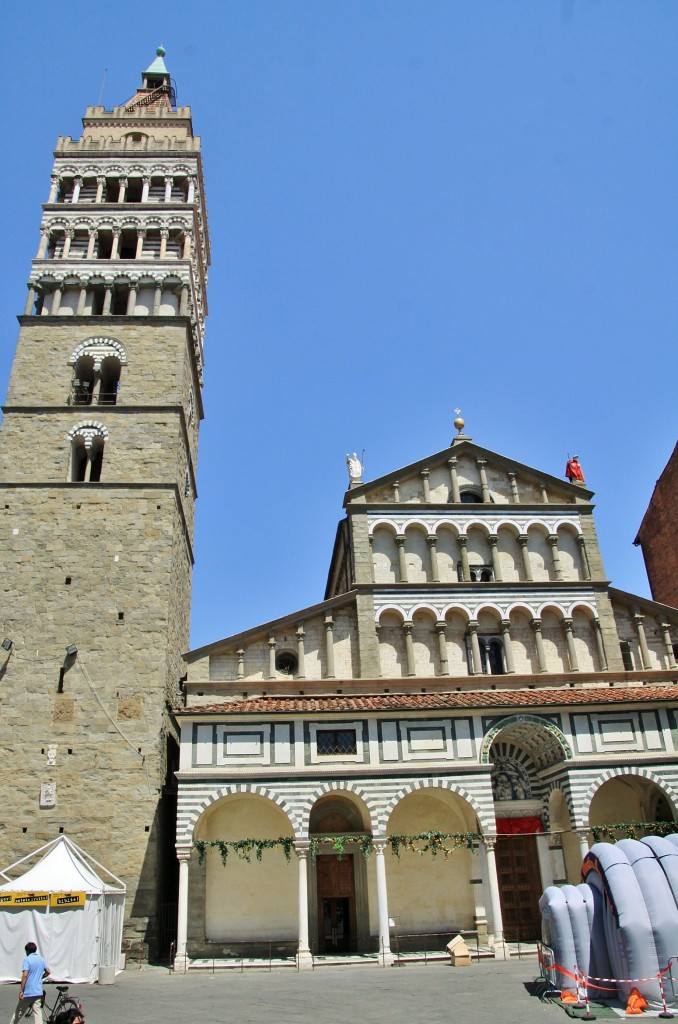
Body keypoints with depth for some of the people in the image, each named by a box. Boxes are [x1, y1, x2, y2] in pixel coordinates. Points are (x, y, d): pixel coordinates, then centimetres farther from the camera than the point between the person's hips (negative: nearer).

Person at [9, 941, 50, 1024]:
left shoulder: (27, 959, -9)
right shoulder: (41, 959, 10)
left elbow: (25, 975, -19)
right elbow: (48, 971, 16)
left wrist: (21, 990, -15)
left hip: (28, 992, -4)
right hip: (38, 992, 4)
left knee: (18, 1013, 14)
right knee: (37, 1013, 2)